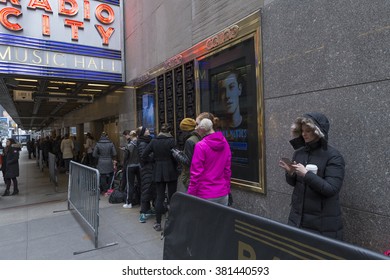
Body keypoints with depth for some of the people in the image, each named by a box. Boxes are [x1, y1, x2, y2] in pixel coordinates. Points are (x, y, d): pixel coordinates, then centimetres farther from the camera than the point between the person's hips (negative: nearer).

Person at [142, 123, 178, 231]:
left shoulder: (154, 141, 2)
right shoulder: (172, 141, -8)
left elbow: (144, 155, -1)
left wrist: (154, 160, 11)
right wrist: (175, 167, 5)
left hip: (158, 172, 3)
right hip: (171, 172, -3)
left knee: (159, 197, 9)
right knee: (172, 197, 8)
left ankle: (158, 223, 13)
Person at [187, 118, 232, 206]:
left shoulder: (201, 146, -15)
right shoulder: (225, 143, 3)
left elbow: (196, 173, -13)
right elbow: (227, 169, 9)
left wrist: (191, 195, -4)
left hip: (205, 196, -5)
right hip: (223, 194, 5)